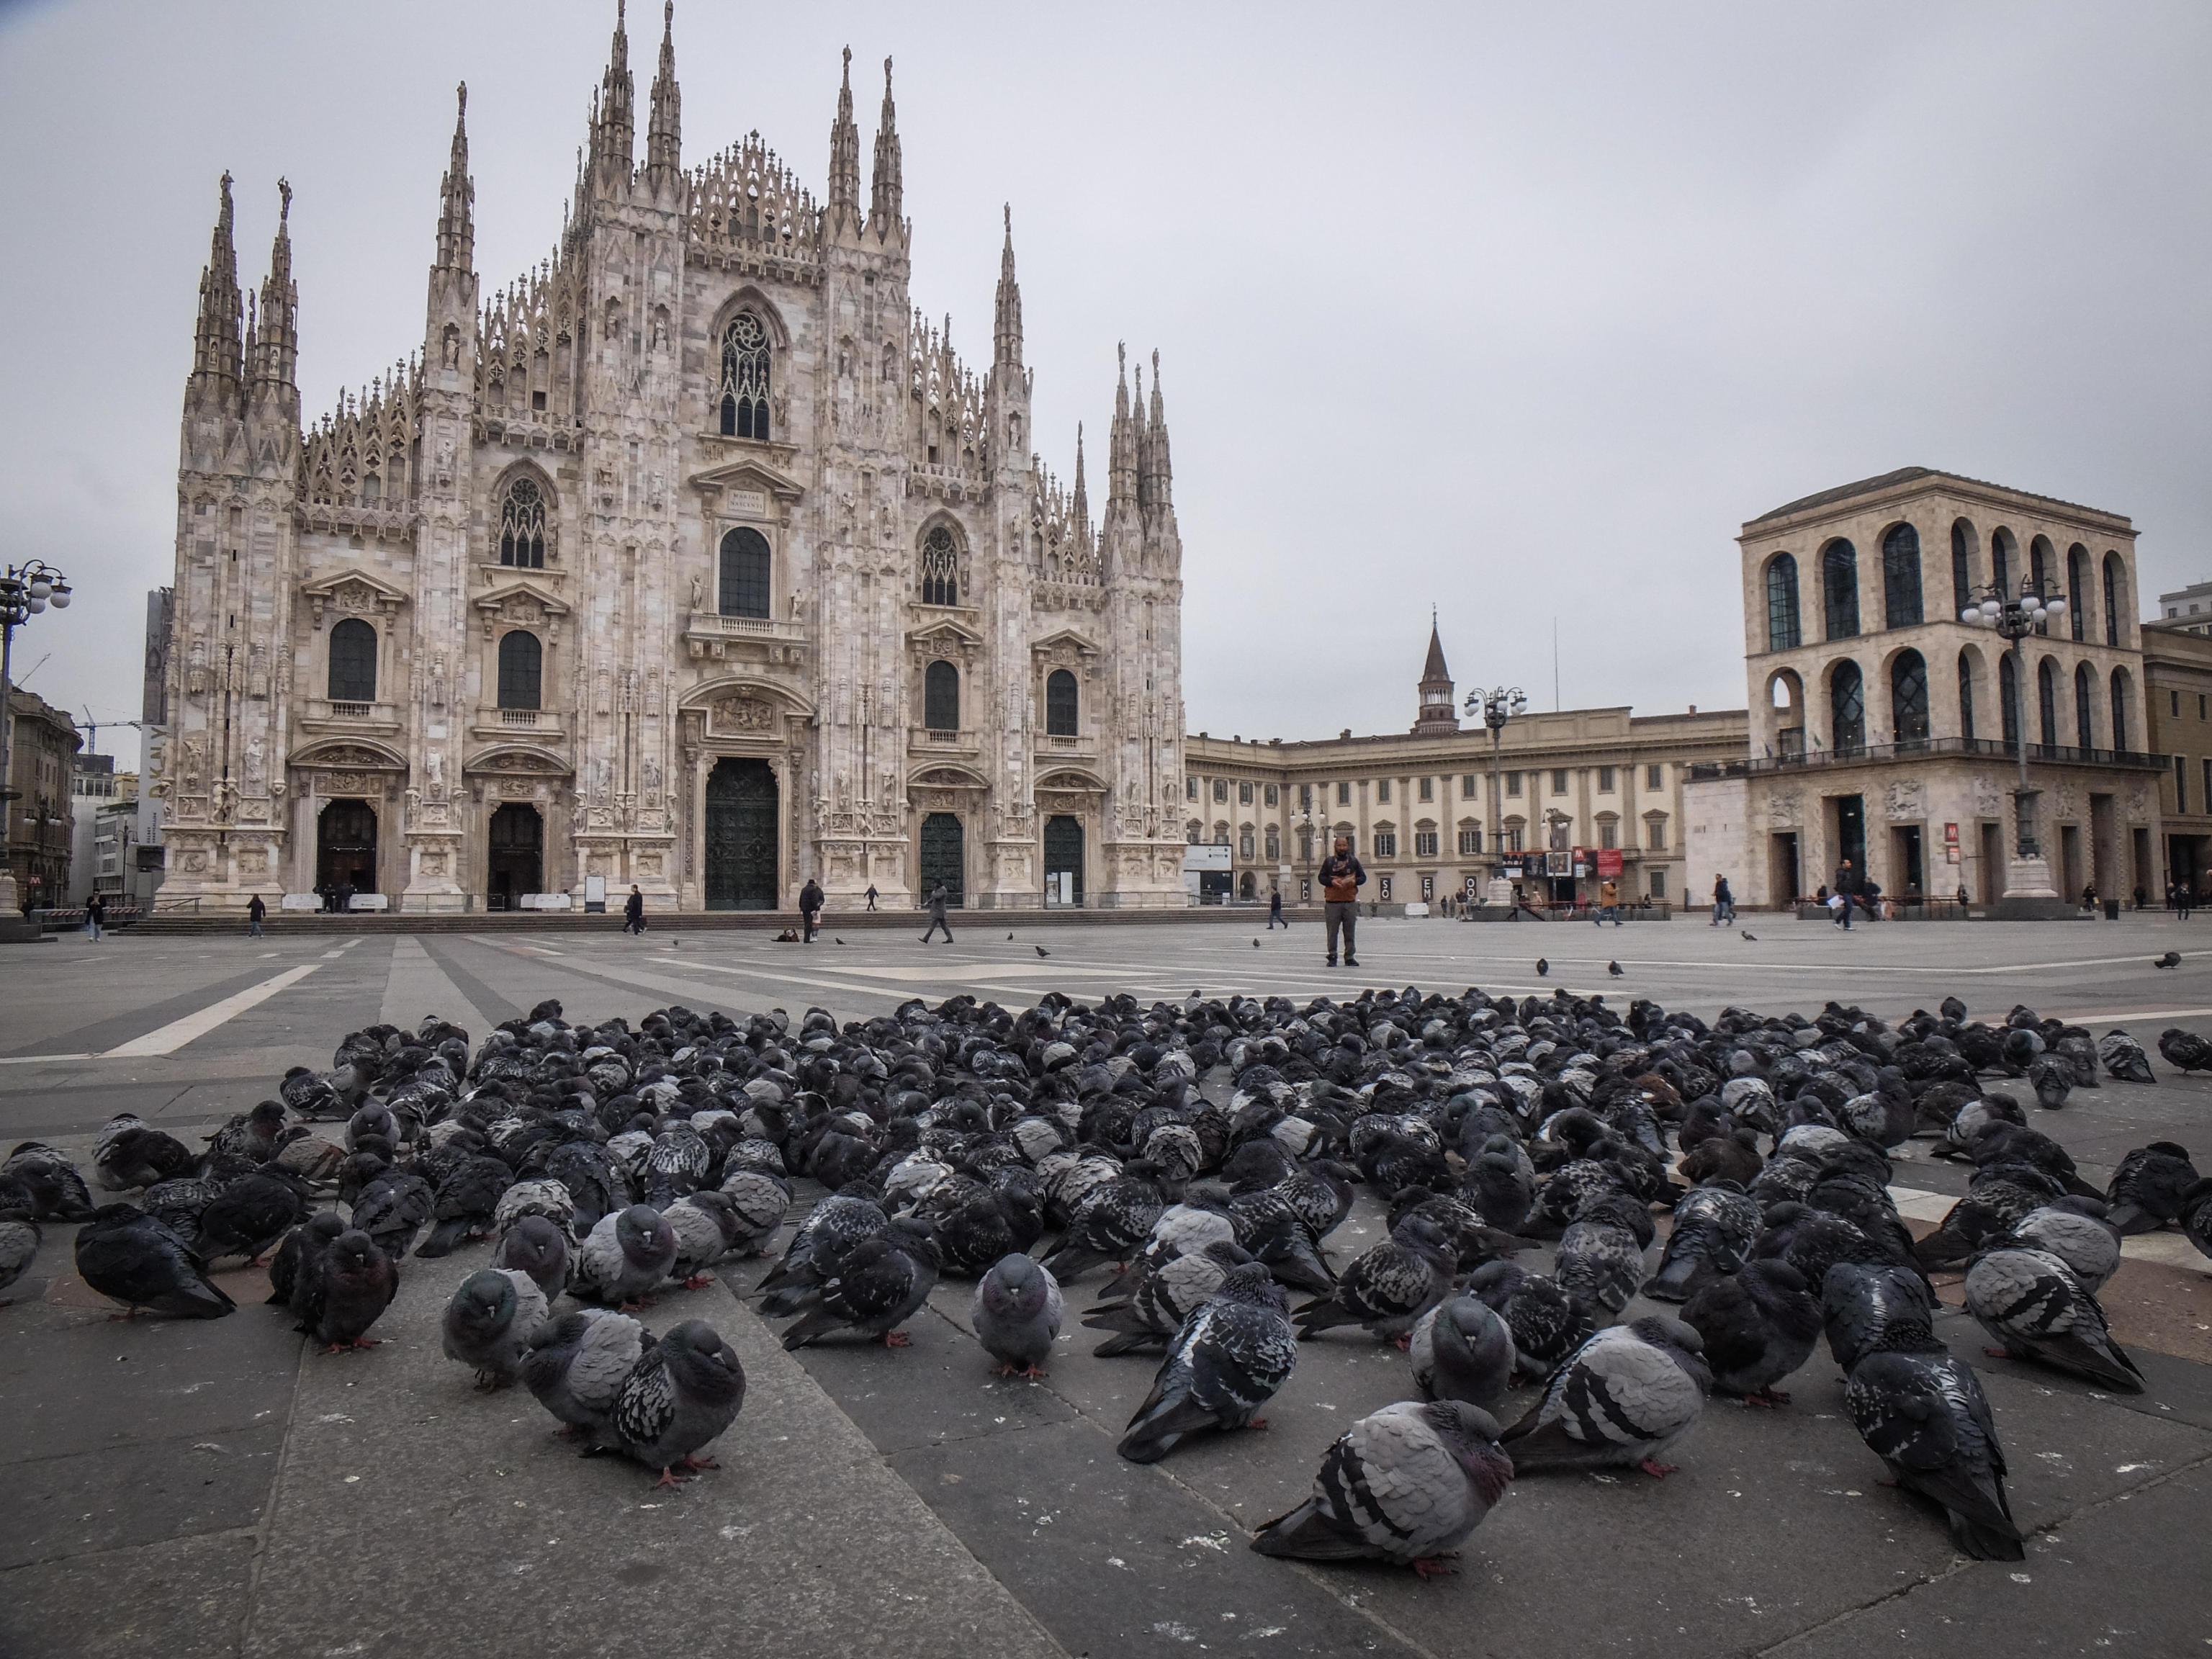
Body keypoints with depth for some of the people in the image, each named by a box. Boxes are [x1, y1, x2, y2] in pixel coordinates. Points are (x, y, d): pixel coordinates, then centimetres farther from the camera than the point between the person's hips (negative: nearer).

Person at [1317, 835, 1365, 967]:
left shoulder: (1354, 861, 11)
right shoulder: (1329, 861, 8)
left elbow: (1363, 877, 12)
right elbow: (1321, 877, 6)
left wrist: (1354, 881, -8)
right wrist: (1331, 882, -13)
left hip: (1350, 902, 1)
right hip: (1332, 902, -1)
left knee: (1349, 931, 3)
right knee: (1332, 931, 0)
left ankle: (1349, 957, 10)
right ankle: (1332, 957, 7)